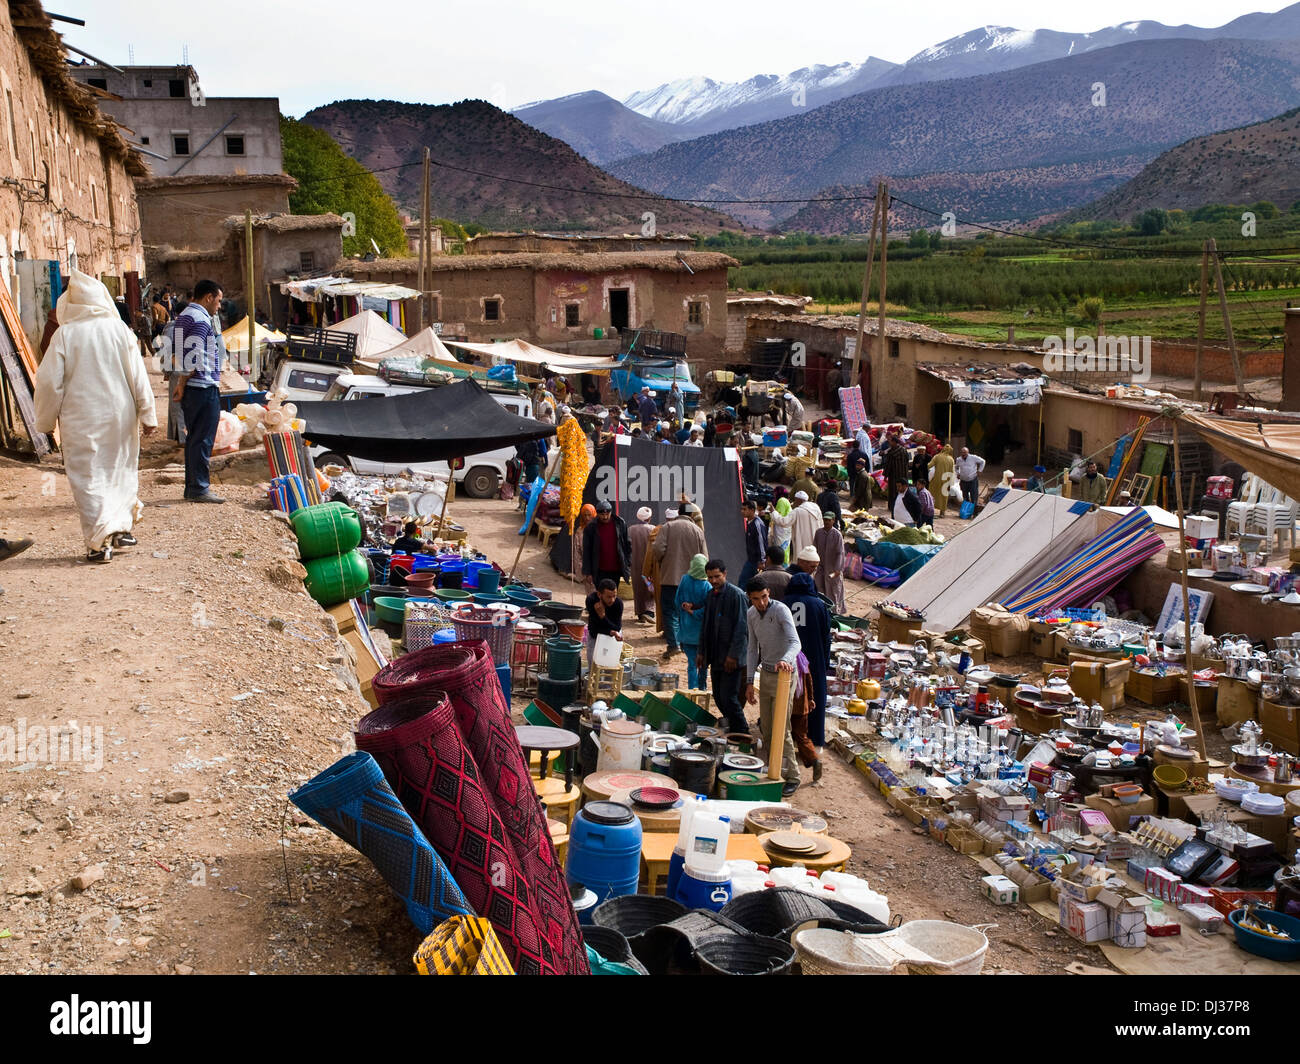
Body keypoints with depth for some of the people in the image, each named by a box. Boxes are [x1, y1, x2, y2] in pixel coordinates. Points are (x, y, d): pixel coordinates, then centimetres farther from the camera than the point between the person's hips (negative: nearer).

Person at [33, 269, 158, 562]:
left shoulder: (64, 334, -8)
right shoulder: (119, 329, -3)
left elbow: (49, 382, -5)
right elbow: (138, 377, -1)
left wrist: (46, 420, 8)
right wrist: (147, 415, 7)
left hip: (80, 420, -2)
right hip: (120, 415, 2)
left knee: (88, 477, 3)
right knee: (121, 471, 19)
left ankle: (100, 541, -3)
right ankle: (121, 527, 24)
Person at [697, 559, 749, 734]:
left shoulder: (736, 595, -11)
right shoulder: (711, 596, 13)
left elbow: (741, 627, -15)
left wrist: (733, 655, -18)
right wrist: (701, 652, 17)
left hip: (731, 659, -8)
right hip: (716, 657, 8)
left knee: (728, 698, -9)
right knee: (718, 698, 10)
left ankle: (742, 733, 4)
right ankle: (733, 729, 22)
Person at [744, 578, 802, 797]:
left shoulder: (780, 610, -18)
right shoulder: (751, 615, 5)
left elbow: (795, 642, -30)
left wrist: (785, 660, -51)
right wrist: (750, 682, 11)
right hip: (765, 673, 7)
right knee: (766, 728, 11)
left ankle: (792, 777, 3)